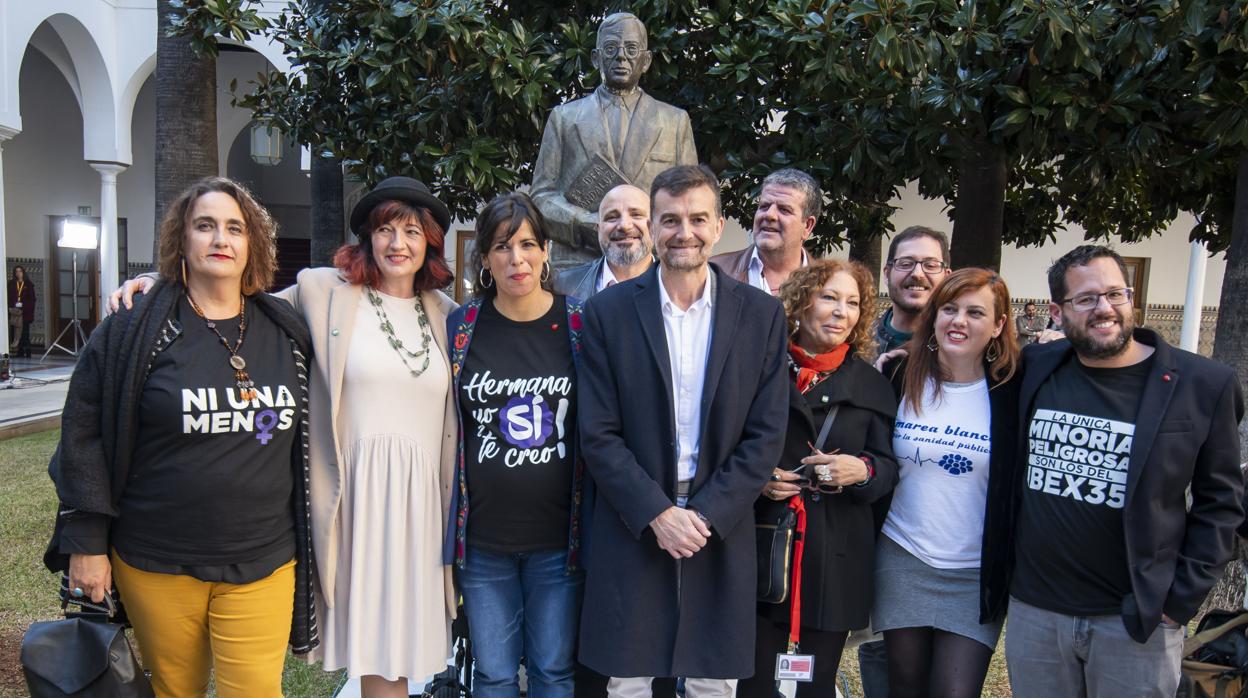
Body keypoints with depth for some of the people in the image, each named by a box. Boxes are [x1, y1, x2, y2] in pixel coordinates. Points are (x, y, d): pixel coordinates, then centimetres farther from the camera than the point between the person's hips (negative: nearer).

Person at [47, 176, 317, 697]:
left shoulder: (287, 332, 4)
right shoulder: (134, 330, -5)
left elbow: (303, 437, 12)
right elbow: (83, 435, -2)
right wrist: (86, 542, -4)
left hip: (262, 565, 2)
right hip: (156, 565, -1)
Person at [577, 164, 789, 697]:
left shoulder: (762, 314, 0)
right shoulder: (608, 311, -2)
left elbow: (766, 435, -2)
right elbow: (598, 433, -5)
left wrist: (706, 516, -9)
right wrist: (656, 513, -13)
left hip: (722, 530, 1)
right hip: (632, 528, 0)